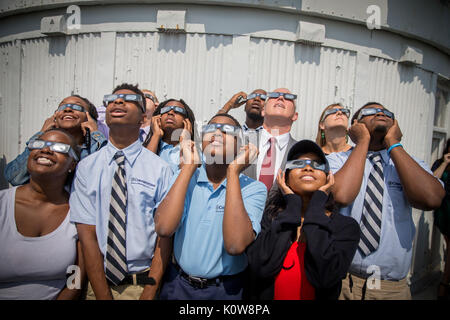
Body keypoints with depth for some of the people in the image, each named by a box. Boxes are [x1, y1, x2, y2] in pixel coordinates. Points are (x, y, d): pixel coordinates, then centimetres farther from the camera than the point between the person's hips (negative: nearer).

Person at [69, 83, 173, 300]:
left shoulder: (160, 169, -9)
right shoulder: (86, 168, -4)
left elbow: (164, 234, -8)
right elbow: (87, 235, -7)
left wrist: (149, 294, -14)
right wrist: (103, 296, -10)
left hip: (144, 283, -1)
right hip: (98, 282, 1)